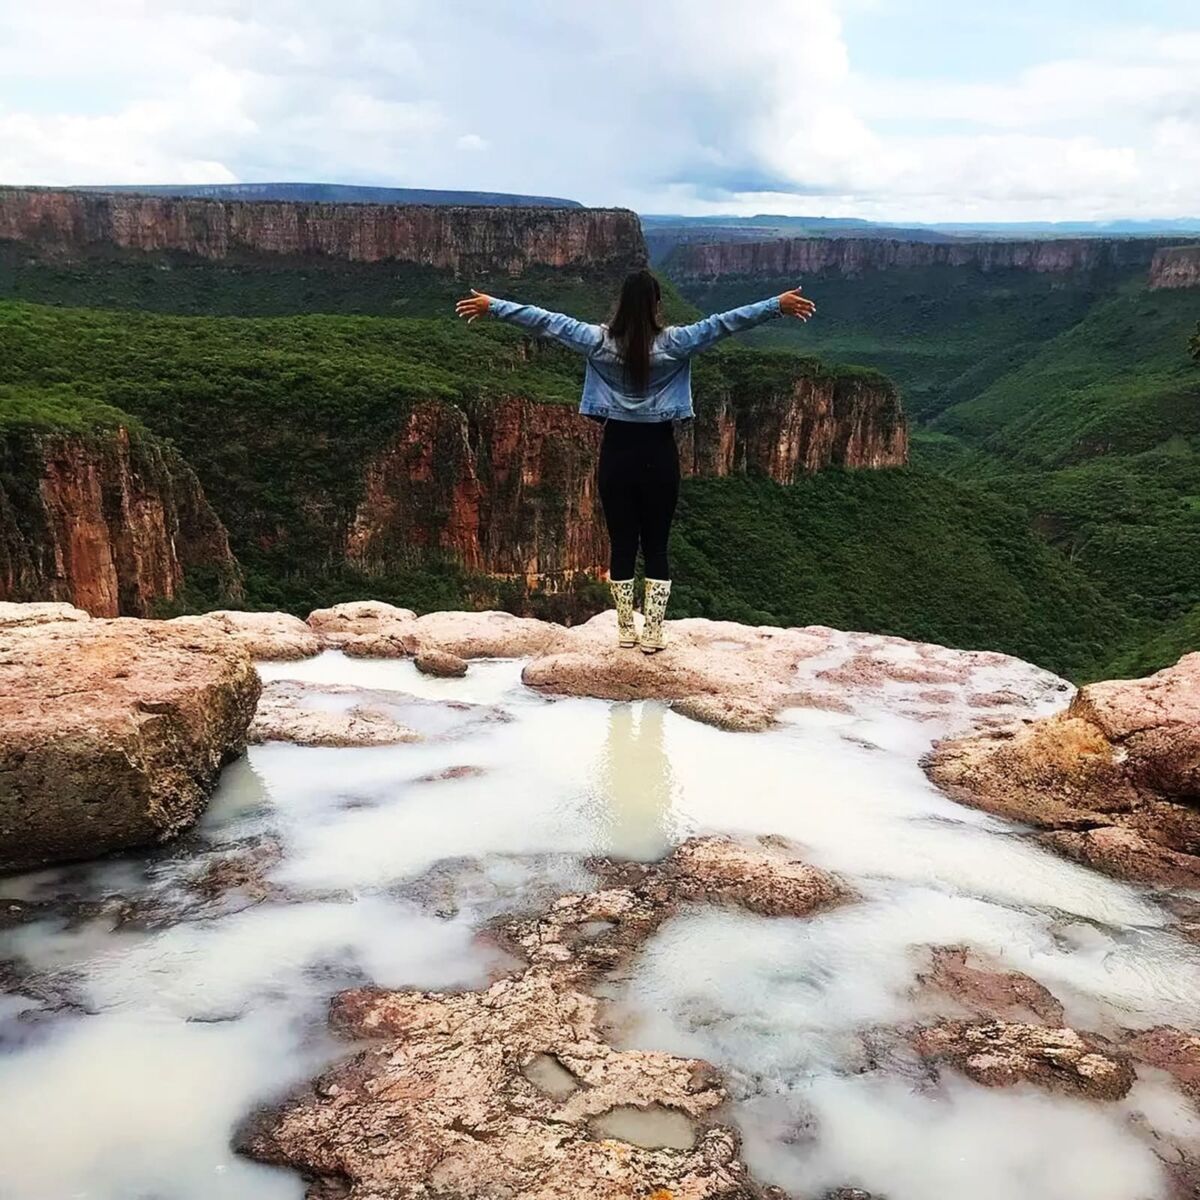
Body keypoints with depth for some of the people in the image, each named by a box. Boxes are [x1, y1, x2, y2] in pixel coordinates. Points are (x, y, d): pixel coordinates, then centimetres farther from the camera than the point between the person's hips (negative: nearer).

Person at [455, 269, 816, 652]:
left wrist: (492, 305, 7)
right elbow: (725, 322, -9)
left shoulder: (600, 341, -5)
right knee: (656, 547, 7)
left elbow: (544, 320, 0)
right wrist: (778, 305, -4)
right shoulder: (674, 343, -9)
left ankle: (626, 630, 18)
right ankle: (652, 633, 11)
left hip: (617, 452, 1)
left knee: (621, 545, 9)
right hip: (659, 453, -1)